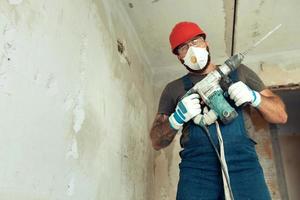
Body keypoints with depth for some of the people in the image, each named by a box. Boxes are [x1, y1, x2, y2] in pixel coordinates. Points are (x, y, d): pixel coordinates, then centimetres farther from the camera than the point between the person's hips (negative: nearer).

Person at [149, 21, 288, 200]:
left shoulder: (239, 72, 16)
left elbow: (281, 116, 15)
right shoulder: (174, 89, 13)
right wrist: (177, 118, -9)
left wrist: (254, 98, -5)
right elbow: (157, 142, 10)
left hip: (243, 160, 1)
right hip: (197, 166, 0)